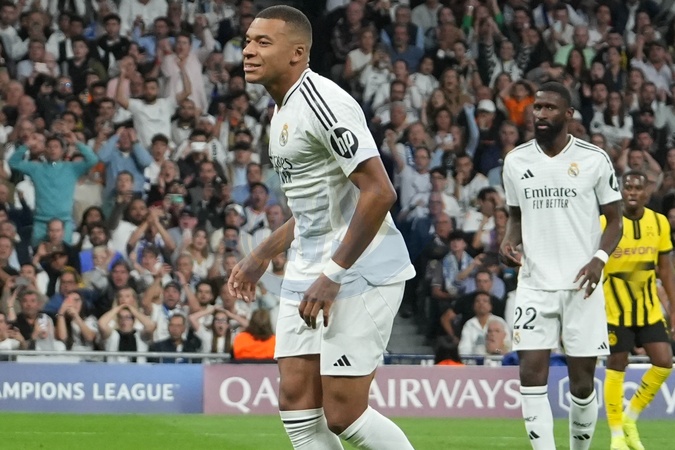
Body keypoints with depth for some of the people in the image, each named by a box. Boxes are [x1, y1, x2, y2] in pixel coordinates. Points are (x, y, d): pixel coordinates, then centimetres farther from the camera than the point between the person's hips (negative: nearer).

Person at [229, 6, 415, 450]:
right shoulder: (284, 110, 15)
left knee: (343, 414, -9)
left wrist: (333, 274, -23)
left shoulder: (322, 102, -17)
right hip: (307, 276, 10)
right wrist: (262, 255, 22)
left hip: (359, 275, -10)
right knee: (296, 402, 3)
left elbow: (379, 192, -24)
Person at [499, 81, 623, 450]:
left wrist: (599, 258, -14)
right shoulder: (516, 161, 7)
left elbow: (614, 219, 4)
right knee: (531, 372, -11)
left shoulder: (594, 159, -2)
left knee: (582, 381, 2)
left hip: (581, 285, -2)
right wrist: (509, 240, -2)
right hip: (534, 285, 2)